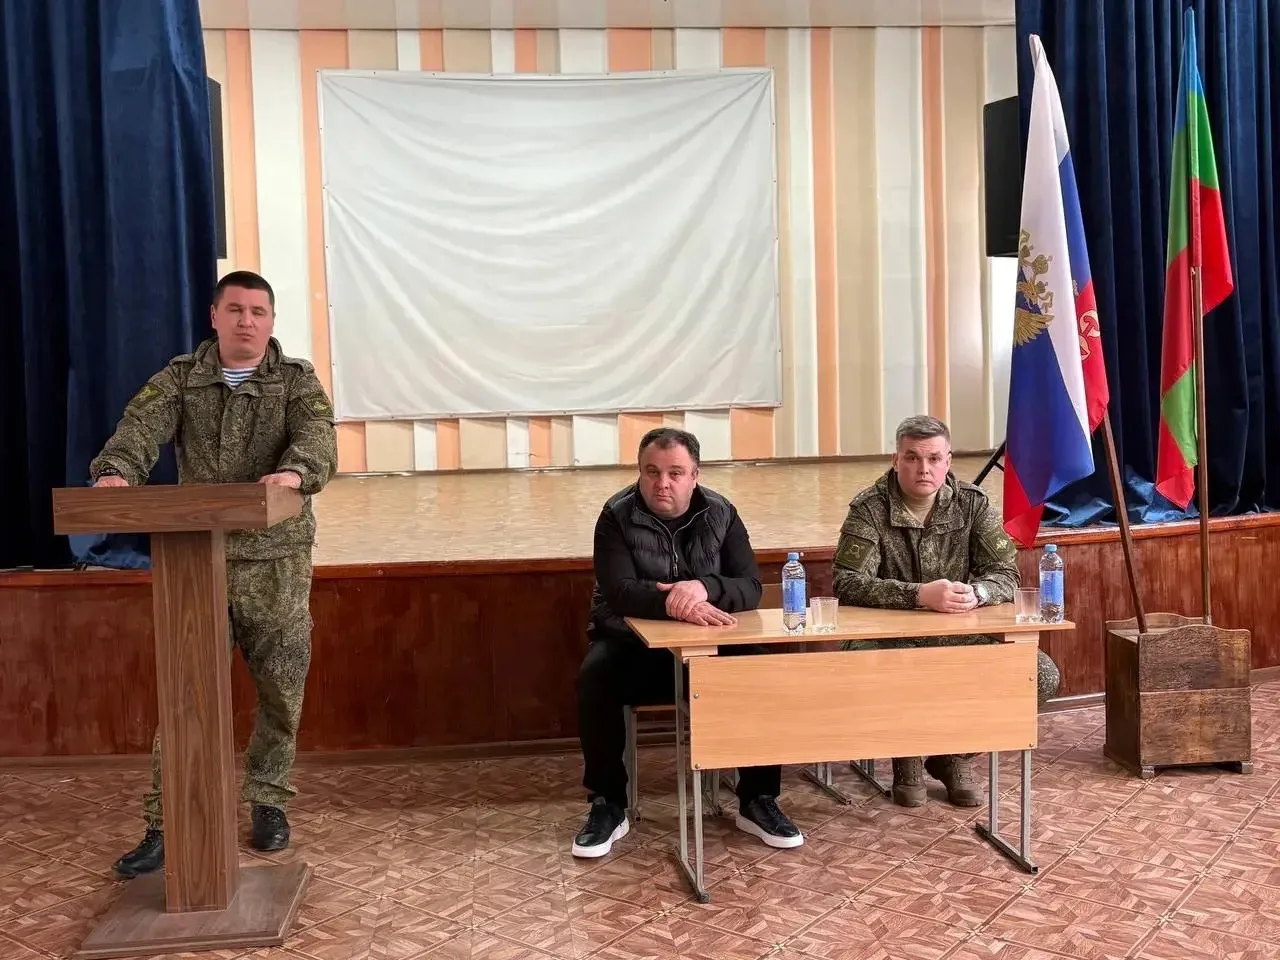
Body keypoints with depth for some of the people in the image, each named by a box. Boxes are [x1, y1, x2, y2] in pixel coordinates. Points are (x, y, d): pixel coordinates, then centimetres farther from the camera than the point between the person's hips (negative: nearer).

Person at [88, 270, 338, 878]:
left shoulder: (296, 379, 3)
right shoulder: (179, 378, 7)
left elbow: (318, 438, -15)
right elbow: (140, 428, -11)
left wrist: (293, 470, -38)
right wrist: (116, 470, -34)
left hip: (277, 560, 0)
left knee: (281, 692, 8)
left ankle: (268, 800, 27)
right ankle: (164, 825, 10)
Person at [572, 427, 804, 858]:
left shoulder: (720, 514, -3)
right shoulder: (617, 516, -10)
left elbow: (750, 587, -12)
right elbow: (618, 591, -23)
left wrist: (704, 588, -35)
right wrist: (672, 603, -43)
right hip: (632, 640, -1)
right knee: (594, 677, -31)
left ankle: (757, 800, -5)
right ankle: (608, 805, -14)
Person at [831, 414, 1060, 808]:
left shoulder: (973, 503, 0)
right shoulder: (869, 508, -9)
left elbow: (1007, 574, -2)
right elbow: (846, 583, -19)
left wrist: (976, 592, -27)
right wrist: (920, 595, -33)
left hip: (959, 636, 3)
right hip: (889, 637, -3)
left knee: (1042, 675, -18)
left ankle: (957, 754, 7)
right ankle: (906, 750, 0)